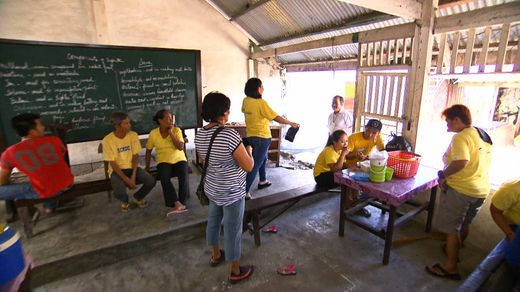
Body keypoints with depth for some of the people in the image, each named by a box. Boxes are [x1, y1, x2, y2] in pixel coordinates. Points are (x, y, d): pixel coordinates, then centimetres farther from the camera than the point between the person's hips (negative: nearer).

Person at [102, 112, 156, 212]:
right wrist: (126, 180, -22)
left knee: (151, 181, -21)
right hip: (117, 170, -2)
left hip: (132, 167, 3)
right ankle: (125, 201, 10)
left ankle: (137, 197, 12)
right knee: (120, 192, -30)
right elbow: (112, 163, -14)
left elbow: (135, 156, -6)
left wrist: (133, 176, -17)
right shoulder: (107, 140, -16)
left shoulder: (133, 135, -8)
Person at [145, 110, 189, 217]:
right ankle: (178, 204, -30)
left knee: (184, 176, -30)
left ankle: (181, 204, -19)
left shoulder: (177, 130, -4)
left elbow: (180, 147, -15)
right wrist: (147, 167, 7)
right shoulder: (153, 133, -2)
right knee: (164, 177, -31)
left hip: (179, 160, 0)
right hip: (164, 162, 0)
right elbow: (148, 151, 9)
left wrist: (171, 133, -15)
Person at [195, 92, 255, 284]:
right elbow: (248, 166, -22)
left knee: (213, 221, 25)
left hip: (212, 188, 8)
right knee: (233, 231, 9)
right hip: (232, 192, -8)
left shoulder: (199, 135, -3)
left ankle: (215, 256, 49)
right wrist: (249, 149, -4)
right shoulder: (229, 135, -28)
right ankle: (236, 272, 29)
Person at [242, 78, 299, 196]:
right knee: (255, 165, -3)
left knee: (263, 159, 27)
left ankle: (262, 181, 40)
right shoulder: (261, 103, -21)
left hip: (250, 136, 8)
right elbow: (277, 117, -19)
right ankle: (244, 191, -3)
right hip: (262, 137, -8)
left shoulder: (245, 101, 0)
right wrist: (292, 123, -8)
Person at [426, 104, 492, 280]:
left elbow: (461, 161, -35)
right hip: (481, 190, 9)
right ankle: (453, 250, 45)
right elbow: (479, 162, 18)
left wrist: (443, 175, -21)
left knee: (452, 228, 4)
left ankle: (450, 267, 14)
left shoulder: (461, 137, -19)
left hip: (460, 189, -9)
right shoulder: (483, 135, 10)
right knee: (464, 224, 25)